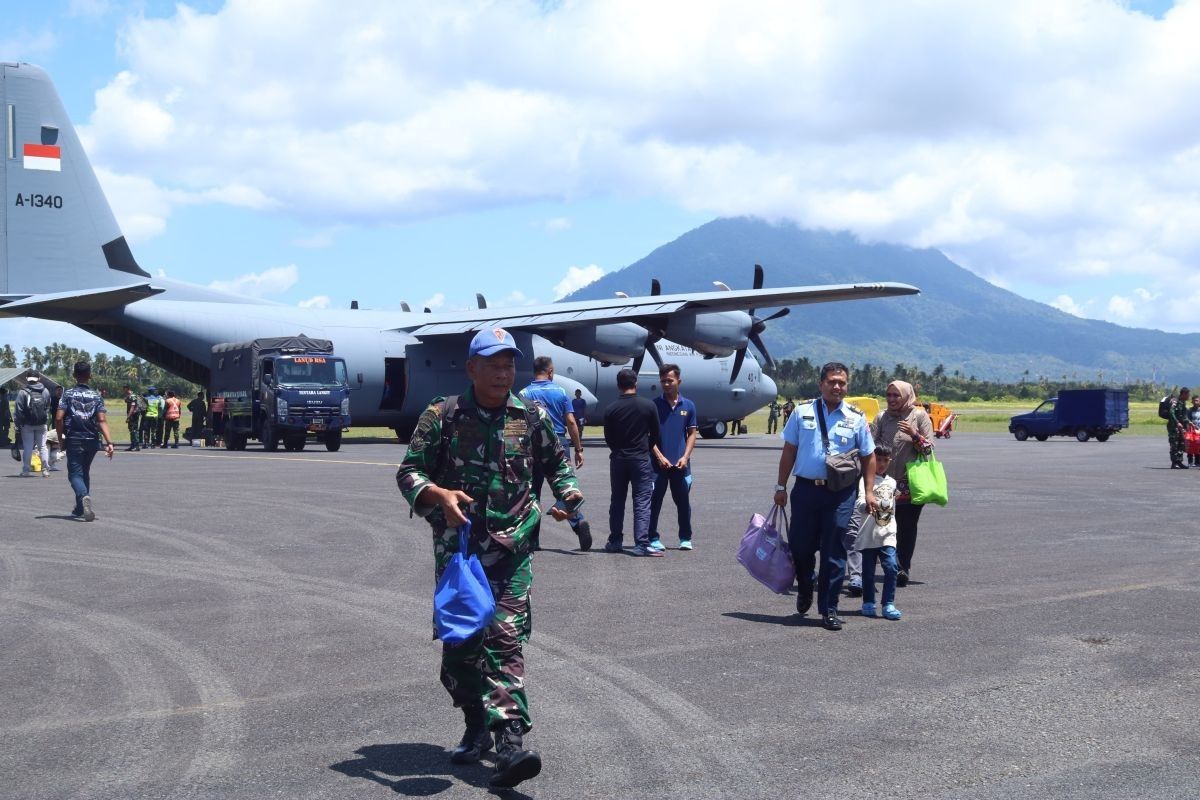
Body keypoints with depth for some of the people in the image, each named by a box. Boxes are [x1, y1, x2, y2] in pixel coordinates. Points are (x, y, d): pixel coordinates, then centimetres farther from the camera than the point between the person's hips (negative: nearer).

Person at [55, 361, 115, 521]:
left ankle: (84, 496, -33)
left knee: (75, 474, -2)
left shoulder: (68, 394, -4)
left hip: (74, 440, -3)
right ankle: (80, 509, 22)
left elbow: (59, 418, -11)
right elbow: (101, 421, -8)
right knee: (85, 472, 18)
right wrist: (109, 442, -11)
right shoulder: (96, 396, 1)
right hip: (92, 439, 3)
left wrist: (60, 436, 4)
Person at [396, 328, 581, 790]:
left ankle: (510, 742, -14)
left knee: (505, 638, -10)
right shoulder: (443, 416, -1)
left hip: (511, 548, 0)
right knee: (460, 639, 8)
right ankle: (477, 728, 27)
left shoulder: (532, 417, 5)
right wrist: (438, 495, -20)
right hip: (456, 547, 1)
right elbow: (409, 472, -1)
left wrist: (568, 493, 4)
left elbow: (556, 461, 23)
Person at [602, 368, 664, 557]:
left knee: (617, 501, 13)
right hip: (641, 460, -2)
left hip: (618, 460, 2)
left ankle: (615, 542, 18)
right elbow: (655, 435, 3)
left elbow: (608, 439, 4)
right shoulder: (648, 406, -5)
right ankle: (641, 544, -9)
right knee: (642, 502, -2)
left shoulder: (611, 409, -2)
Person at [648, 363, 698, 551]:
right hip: (658, 463, -2)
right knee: (654, 502, 1)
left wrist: (685, 457, -7)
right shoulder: (654, 405, 0)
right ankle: (653, 539, 9)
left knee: (683, 502, 10)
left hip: (681, 464, 2)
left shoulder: (688, 406, 6)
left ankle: (685, 538, 22)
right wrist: (660, 457, -11)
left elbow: (692, 434, 7)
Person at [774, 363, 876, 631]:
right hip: (806, 488, 1)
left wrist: (869, 491, 3)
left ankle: (829, 610, 11)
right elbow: (789, 451, 8)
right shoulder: (803, 412, 5)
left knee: (834, 552, 1)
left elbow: (868, 457, 10)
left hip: (841, 493, 0)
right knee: (801, 546, 7)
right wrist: (781, 487, 5)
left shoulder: (855, 418, 5)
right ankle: (804, 590, 36)